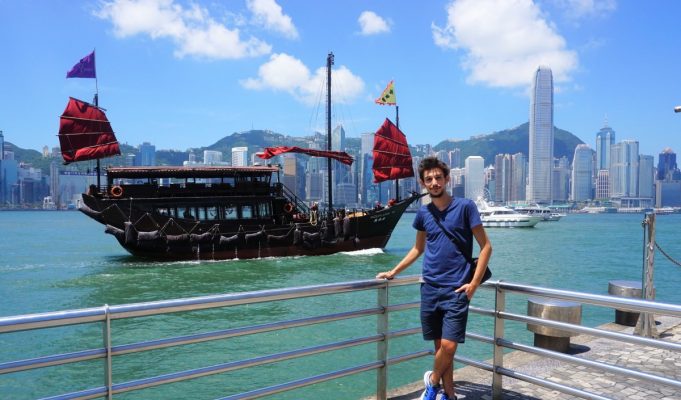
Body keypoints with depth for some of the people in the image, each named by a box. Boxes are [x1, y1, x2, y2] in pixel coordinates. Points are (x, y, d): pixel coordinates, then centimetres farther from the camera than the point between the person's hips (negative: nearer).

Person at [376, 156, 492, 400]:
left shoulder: (465, 207, -5)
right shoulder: (423, 213, 8)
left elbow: (486, 247, -3)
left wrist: (474, 284, -9)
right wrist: (393, 272, 18)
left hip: (456, 290, -4)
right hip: (430, 288, 4)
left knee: (448, 346, -9)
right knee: (440, 346, 9)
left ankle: (433, 380, 20)